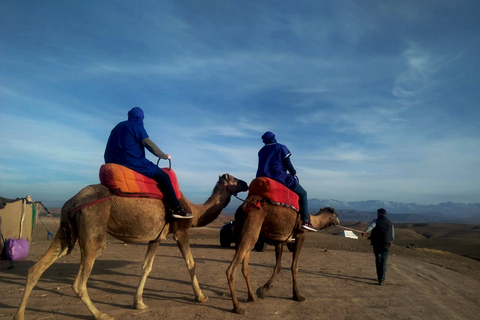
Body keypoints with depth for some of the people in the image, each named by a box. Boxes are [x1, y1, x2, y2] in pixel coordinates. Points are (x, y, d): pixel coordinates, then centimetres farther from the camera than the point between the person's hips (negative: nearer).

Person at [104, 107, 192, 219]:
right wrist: (165, 156, 4)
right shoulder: (137, 126, -3)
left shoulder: (118, 127, 21)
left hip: (116, 162, 9)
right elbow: (149, 145, -8)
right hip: (132, 161, -9)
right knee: (163, 176, -7)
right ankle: (177, 209, -13)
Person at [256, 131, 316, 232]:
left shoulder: (261, 151, 19)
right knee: (302, 194, 4)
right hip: (279, 176, -6)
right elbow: (288, 164, -4)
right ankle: (305, 221, -7)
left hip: (262, 178, 6)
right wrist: (294, 173, 12)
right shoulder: (281, 147, 2)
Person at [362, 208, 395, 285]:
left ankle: (379, 277, 29)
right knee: (383, 262, 0)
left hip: (376, 244, -1)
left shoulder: (376, 221, 3)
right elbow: (393, 236, 12)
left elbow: (371, 226, -21)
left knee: (378, 259, 18)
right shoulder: (390, 223, 11)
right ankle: (381, 280, -11)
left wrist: (365, 232, -40)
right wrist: (391, 241, 35)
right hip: (386, 245, 1)